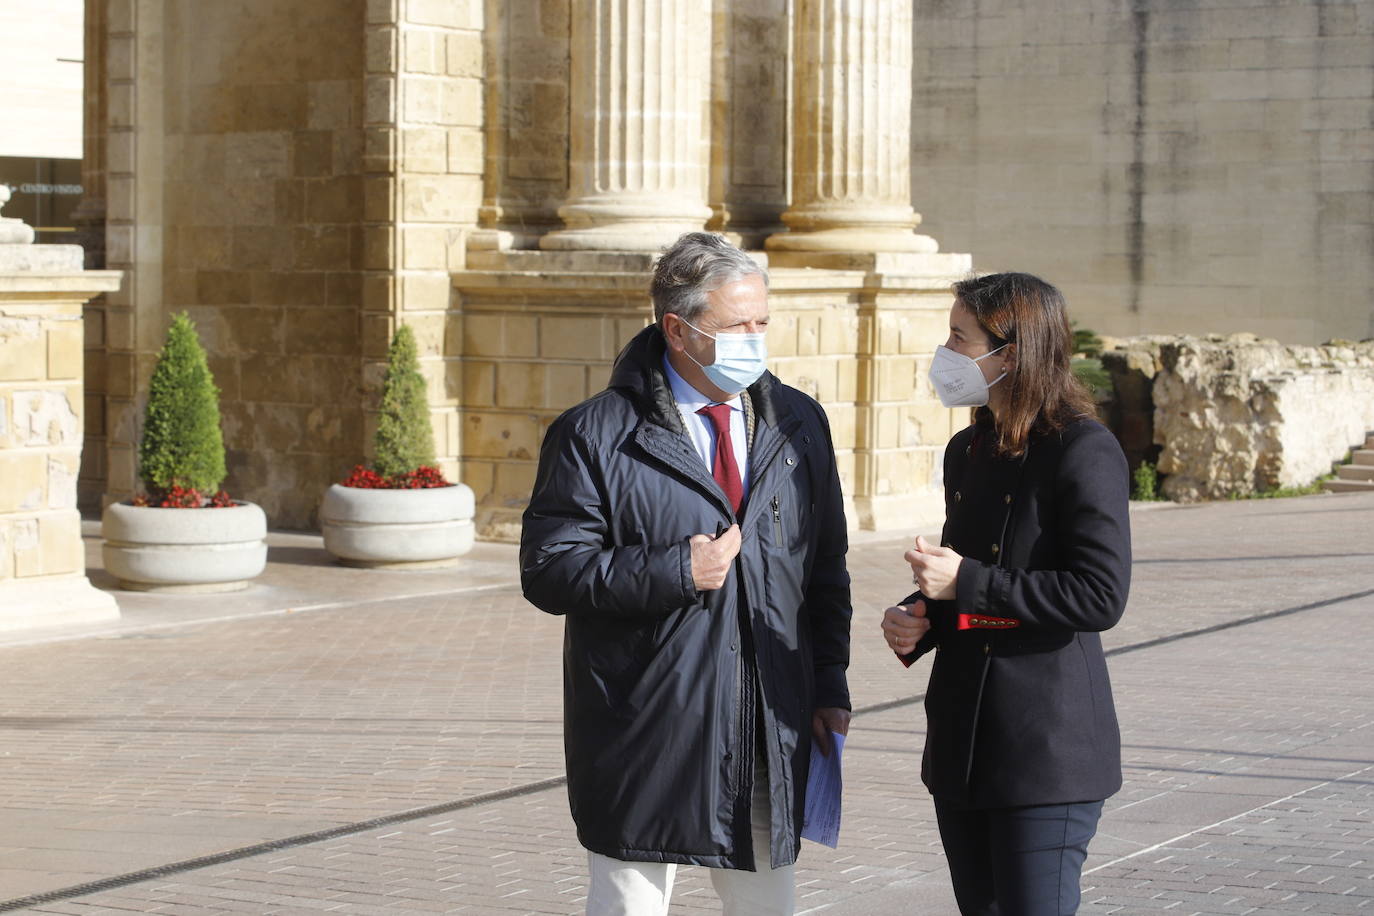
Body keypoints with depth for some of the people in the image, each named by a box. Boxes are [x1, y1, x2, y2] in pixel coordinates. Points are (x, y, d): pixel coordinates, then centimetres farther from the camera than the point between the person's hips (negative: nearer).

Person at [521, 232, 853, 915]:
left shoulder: (798, 424, 10)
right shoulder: (595, 436, -6)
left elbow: (825, 569, 14)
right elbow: (548, 571, -10)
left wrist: (829, 684, 7)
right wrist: (672, 574, -19)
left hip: (769, 740, 4)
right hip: (644, 737, -4)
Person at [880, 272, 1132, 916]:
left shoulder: (1083, 452, -12)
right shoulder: (967, 451, 13)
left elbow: (1100, 597, -19)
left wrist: (967, 582, -19)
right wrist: (917, 620, 4)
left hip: (1046, 748, -8)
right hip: (961, 742, 8)